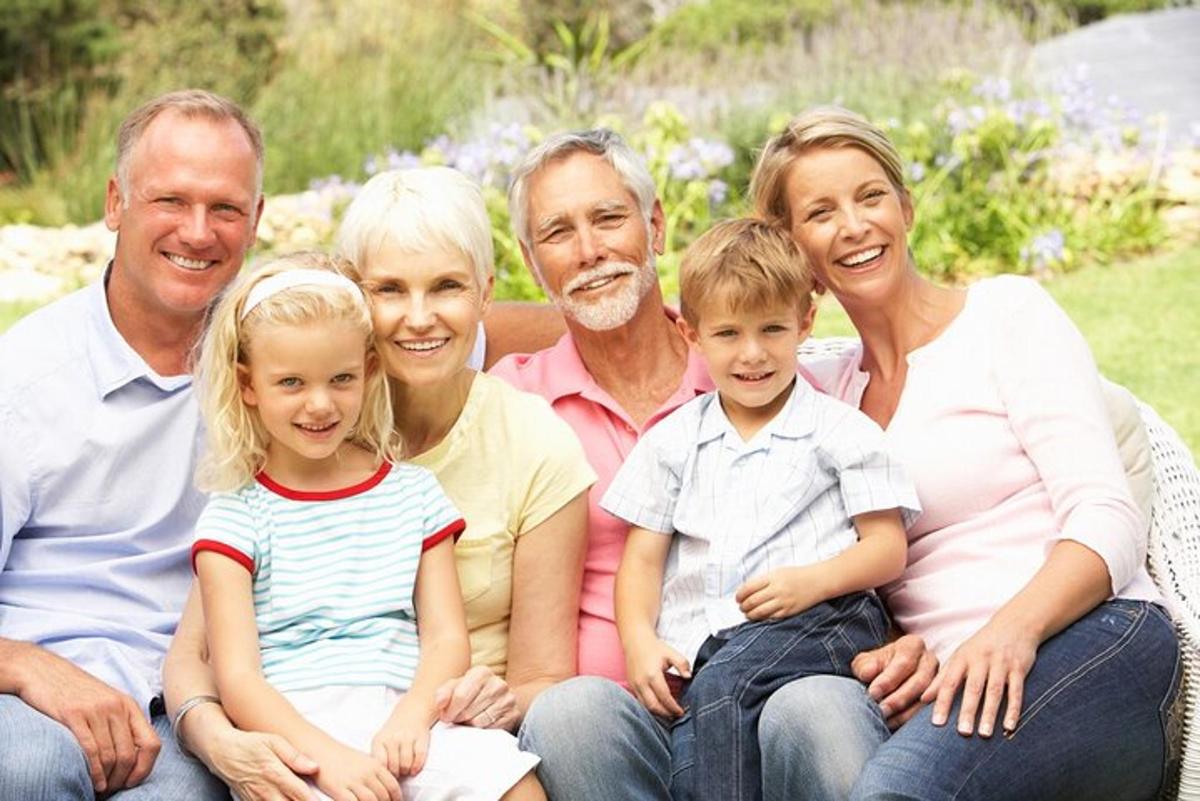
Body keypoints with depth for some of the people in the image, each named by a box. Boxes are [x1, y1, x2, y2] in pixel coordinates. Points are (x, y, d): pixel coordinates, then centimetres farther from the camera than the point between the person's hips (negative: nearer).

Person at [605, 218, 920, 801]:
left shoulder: (840, 431, 12)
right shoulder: (671, 442, 21)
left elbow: (888, 547, 6)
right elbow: (643, 558, 17)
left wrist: (814, 581, -13)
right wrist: (640, 641, -2)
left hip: (818, 622, -3)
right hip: (698, 644, 3)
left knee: (719, 690, -34)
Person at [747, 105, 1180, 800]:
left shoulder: (1008, 312, 6)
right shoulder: (825, 390, 20)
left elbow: (1109, 521, -4)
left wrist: (1013, 627, -24)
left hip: (1095, 645, -4)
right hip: (949, 685, 4)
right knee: (814, 706, -34)